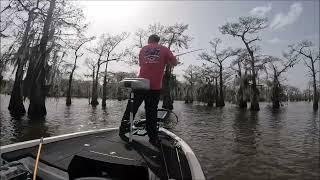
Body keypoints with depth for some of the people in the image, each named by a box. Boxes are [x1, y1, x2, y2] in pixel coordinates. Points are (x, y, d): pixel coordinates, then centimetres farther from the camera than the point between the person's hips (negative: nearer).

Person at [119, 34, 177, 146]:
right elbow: (174, 63, 6)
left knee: (131, 108, 12)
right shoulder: (164, 49, 6)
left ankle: (123, 130, 21)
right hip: (155, 86, -2)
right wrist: (166, 62, 24)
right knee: (151, 112, 5)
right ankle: (153, 138, 13)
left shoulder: (143, 49, 14)